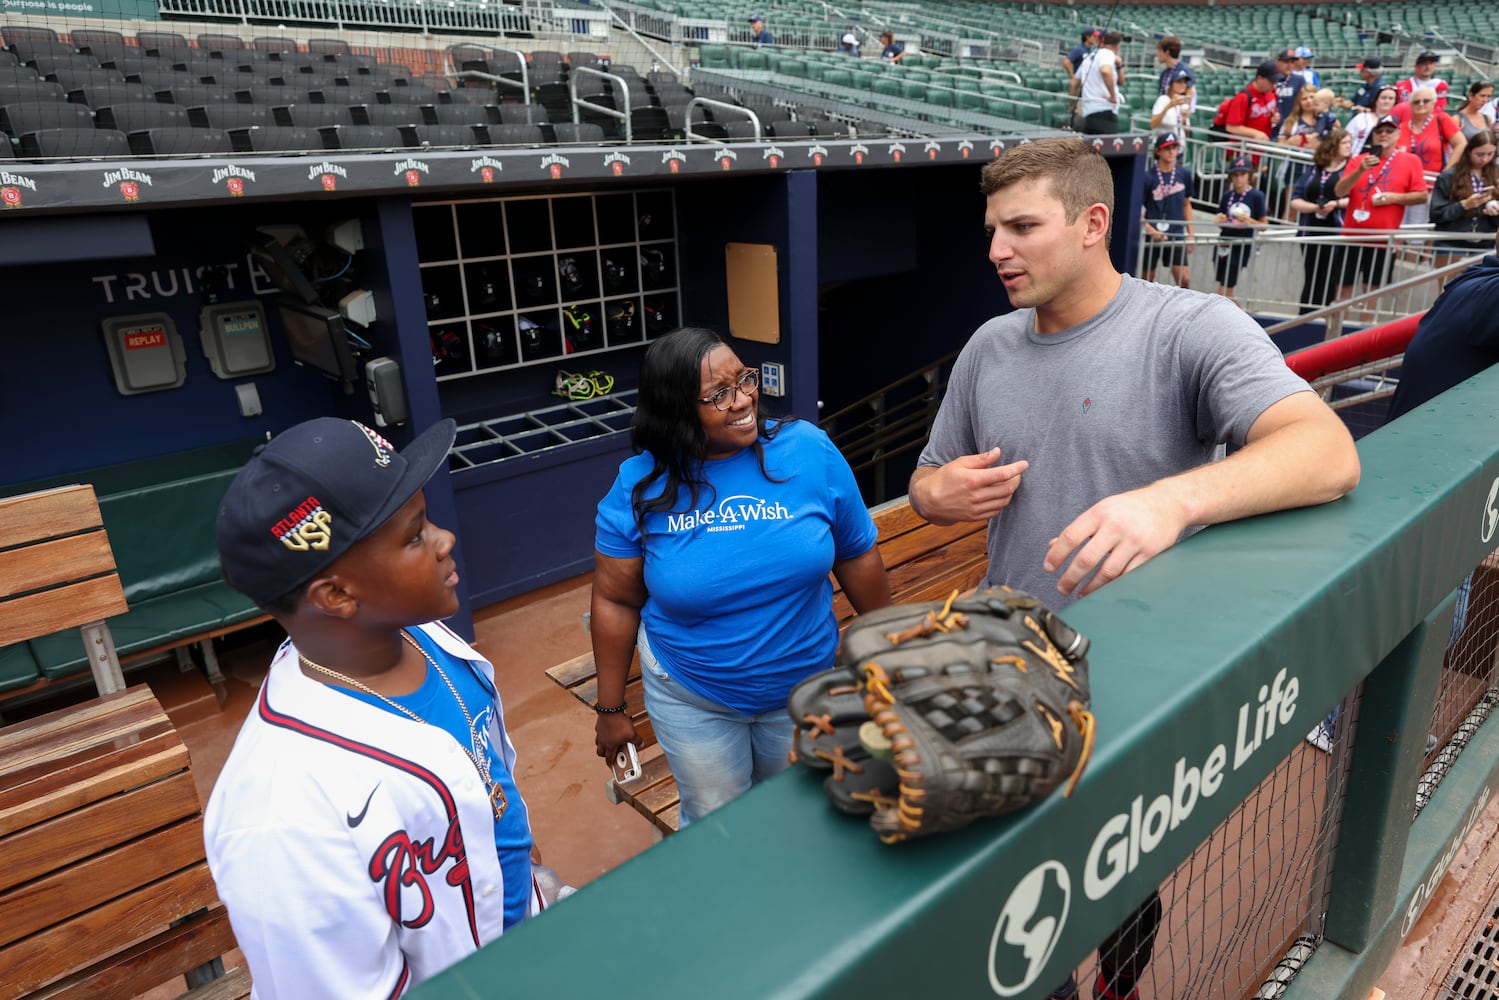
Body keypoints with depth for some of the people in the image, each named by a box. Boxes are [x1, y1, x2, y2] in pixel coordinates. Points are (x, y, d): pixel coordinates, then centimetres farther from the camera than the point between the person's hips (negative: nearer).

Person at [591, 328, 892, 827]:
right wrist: (611, 709, 0)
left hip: (806, 684, 1)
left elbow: (857, 557, -4)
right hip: (691, 699, -1)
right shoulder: (640, 486, -15)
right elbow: (615, 601, -6)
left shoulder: (810, 450, -15)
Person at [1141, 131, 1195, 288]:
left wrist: (1191, 233, 8)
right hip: (1152, 237, -2)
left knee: (1184, 279, -8)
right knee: (1147, 279, 7)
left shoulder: (1184, 174, 4)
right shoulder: (1148, 177, -7)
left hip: (1177, 236, 2)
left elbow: (1186, 205, 13)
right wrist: (1151, 230, -19)